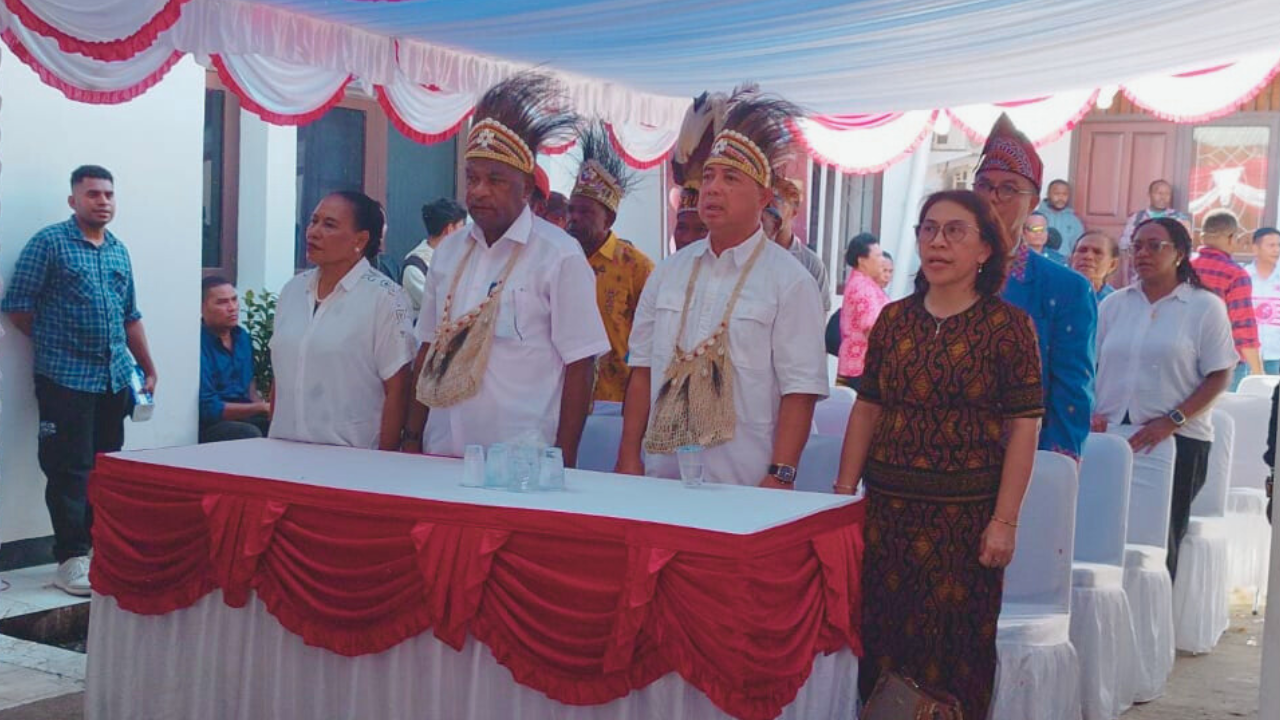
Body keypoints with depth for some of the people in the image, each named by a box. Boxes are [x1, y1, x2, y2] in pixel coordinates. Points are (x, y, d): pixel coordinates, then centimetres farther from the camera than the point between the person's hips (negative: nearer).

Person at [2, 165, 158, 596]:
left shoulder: (119, 251, 15)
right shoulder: (49, 243, -4)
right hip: (66, 378, -6)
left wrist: (148, 368, 19)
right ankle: (71, 559, 2)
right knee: (70, 471, -4)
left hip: (115, 379, 6)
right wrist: (53, 343, 2)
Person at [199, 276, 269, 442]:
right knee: (251, 434, -34)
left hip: (243, 416, 7)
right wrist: (261, 408, -13)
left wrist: (265, 407, 4)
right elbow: (209, 409, -15)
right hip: (209, 427, -7)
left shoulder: (243, 337, 10)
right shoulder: (199, 345, -15)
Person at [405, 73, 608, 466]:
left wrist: (562, 462, -10)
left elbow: (579, 365, -8)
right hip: (444, 454, 5)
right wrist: (412, 440, 9)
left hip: (521, 462, -5)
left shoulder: (559, 255, -7)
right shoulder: (450, 250, 9)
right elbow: (429, 350, 14)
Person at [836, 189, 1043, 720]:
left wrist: (1004, 521, -11)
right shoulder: (894, 319, 7)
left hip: (964, 515, -4)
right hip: (887, 509, 4)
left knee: (956, 650, 4)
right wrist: (844, 493, 7)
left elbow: (1023, 427, -7)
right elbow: (866, 409, 11)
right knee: (881, 642, 9)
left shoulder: (1008, 325, -4)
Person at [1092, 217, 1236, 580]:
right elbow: (1089, 366, 12)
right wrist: (1089, 413, -5)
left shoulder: (1205, 307, 1)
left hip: (1176, 441, -3)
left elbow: (1219, 376, -3)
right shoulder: (1115, 303, 12)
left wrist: (1172, 420, -15)